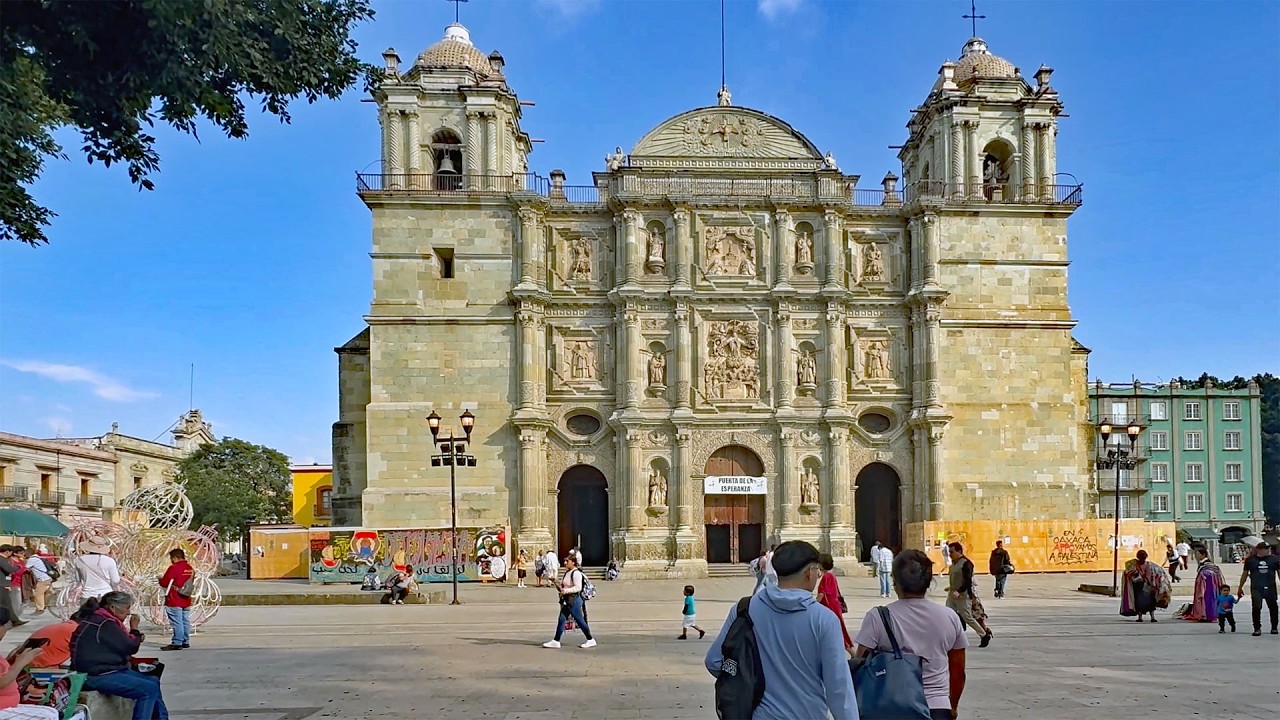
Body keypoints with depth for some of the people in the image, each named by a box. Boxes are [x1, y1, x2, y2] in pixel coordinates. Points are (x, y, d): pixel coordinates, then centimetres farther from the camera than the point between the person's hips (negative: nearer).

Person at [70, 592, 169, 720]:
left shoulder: (98, 619, 14)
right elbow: (129, 647, -13)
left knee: (153, 681, 13)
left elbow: (121, 645, 18)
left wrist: (137, 638, 3)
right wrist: (134, 629, 2)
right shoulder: (104, 624, -18)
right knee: (149, 689, -19)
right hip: (97, 676, -11)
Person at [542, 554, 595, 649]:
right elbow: (562, 587, 21)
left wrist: (565, 591, -26)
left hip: (574, 600, -9)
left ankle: (590, 640, 9)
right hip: (567, 600, 9)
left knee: (579, 620, -2)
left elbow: (578, 587, -23)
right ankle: (556, 641, 11)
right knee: (561, 620, 8)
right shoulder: (567, 572, 14)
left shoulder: (576, 573, -15)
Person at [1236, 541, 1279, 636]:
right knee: (1256, 608, -9)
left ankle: (1274, 627, 26)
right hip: (1256, 589, -1)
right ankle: (1257, 628, -1)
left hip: (1270, 588, 2)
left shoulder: (1274, 559, 4)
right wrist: (1240, 588, 11)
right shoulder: (1250, 560, 2)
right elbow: (1245, 574, 10)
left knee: (1273, 607, 9)